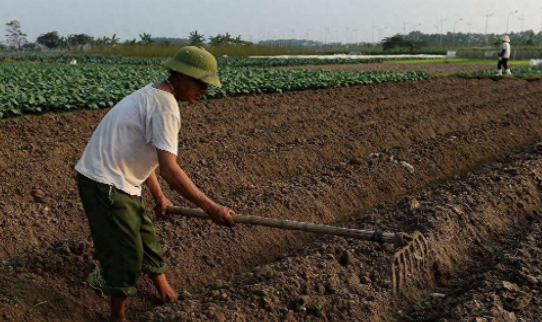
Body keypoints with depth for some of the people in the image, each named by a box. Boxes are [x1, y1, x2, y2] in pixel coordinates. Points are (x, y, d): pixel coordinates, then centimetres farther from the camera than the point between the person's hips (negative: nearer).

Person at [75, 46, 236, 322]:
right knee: (126, 253, -1)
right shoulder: (165, 105, -21)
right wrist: (211, 208, -26)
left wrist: (159, 197, 19)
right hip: (104, 184, -10)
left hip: (117, 182, 10)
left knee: (145, 240, 20)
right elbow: (169, 169, -28)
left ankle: (167, 296, 37)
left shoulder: (153, 95, 10)